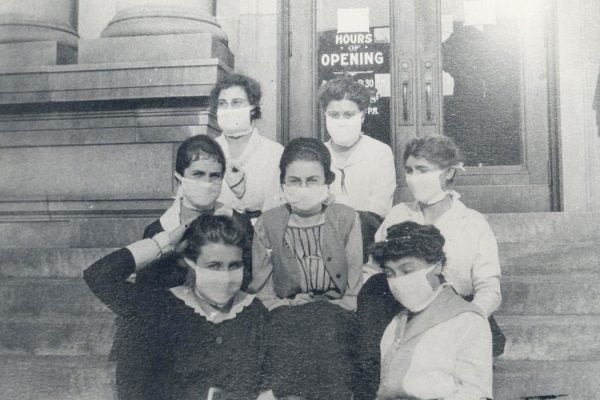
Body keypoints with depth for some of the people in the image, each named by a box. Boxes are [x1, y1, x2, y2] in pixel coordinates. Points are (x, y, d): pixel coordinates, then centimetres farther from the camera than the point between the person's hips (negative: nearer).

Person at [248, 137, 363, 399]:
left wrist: (330, 315, -10)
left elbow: (355, 291, 4)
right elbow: (261, 291, 5)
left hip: (336, 313, 0)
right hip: (286, 316, 0)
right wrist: (292, 312, -10)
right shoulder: (267, 224, 7)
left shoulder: (346, 218, 6)